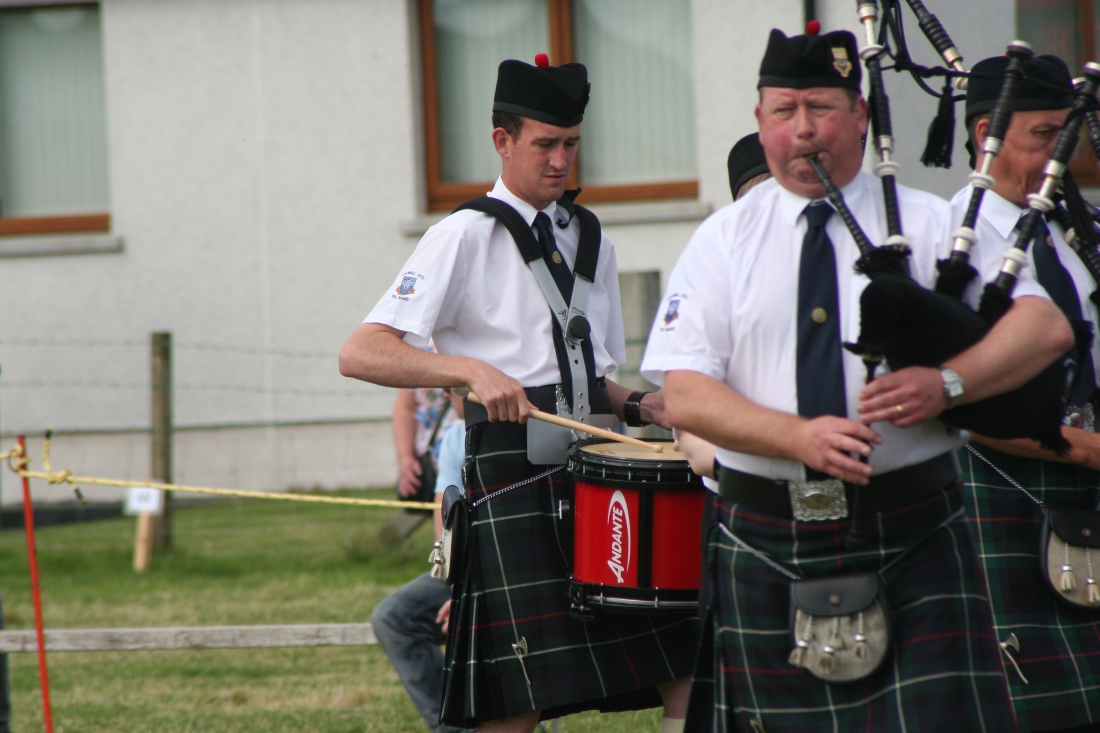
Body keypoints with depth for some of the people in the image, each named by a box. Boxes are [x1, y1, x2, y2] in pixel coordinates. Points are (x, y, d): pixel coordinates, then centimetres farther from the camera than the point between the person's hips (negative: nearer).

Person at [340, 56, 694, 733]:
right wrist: (473, 369, -27)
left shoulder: (590, 237, 17)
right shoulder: (466, 238, -3)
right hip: (513, 471, -6)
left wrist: (637, 405, 3)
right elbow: (360, 354, -13)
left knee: (685, 667, 0)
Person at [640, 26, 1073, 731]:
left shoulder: (928, 225, 5)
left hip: (910, 540, -1)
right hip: (768, 542, 1)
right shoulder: (723, 241, 6)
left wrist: (948, 383, -21)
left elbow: (1047, 327, -3)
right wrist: (800, 436, -19)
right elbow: (683, 395, -3)